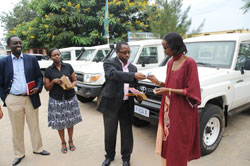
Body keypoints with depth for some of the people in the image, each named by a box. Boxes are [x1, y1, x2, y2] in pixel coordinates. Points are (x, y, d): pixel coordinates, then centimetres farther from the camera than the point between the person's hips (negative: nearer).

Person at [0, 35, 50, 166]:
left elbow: (39, 76, 7)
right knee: (17, 129, 12)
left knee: (34, 126, 13)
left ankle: (37, 148, 32)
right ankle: (19, 154, 29)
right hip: (13, 100, 0)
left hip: (30, 98, 1)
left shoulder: (32, 59, 4)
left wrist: (38, 88, -10)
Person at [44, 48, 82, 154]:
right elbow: (47, 88, 4)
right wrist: (54, 81, -14)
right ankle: (63, 143, 26)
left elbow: (75, 80, 7)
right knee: (60, 122, 6)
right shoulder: (48, 70, 2)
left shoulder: (68, 66, 3)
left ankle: (71, 141, 28)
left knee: (70, 121, 8)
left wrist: (72, 85, -14)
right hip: (56, 100, 0)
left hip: (70, 98, 1)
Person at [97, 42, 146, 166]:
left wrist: (139, 96, -6)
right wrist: (133, 75, -36)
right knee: (109, 133, 12)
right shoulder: (109, 63, -4)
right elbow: (114, 74, -26)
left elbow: (135, 86, 15)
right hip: (111, 104, -3)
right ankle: (109, 156, 36)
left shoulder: (133, 67, 11)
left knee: (127, 133, 11)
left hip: (127, 105, 3)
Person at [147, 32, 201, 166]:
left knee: (178, 146, 7)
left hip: (182, 112, -6)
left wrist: (168, 90, -20)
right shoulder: (170, 62, 8)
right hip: (169, 110, 7)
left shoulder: (189, 63, -14)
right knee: (168, 143, 14)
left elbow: (191, 91, -16)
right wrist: (159, 83, 0)